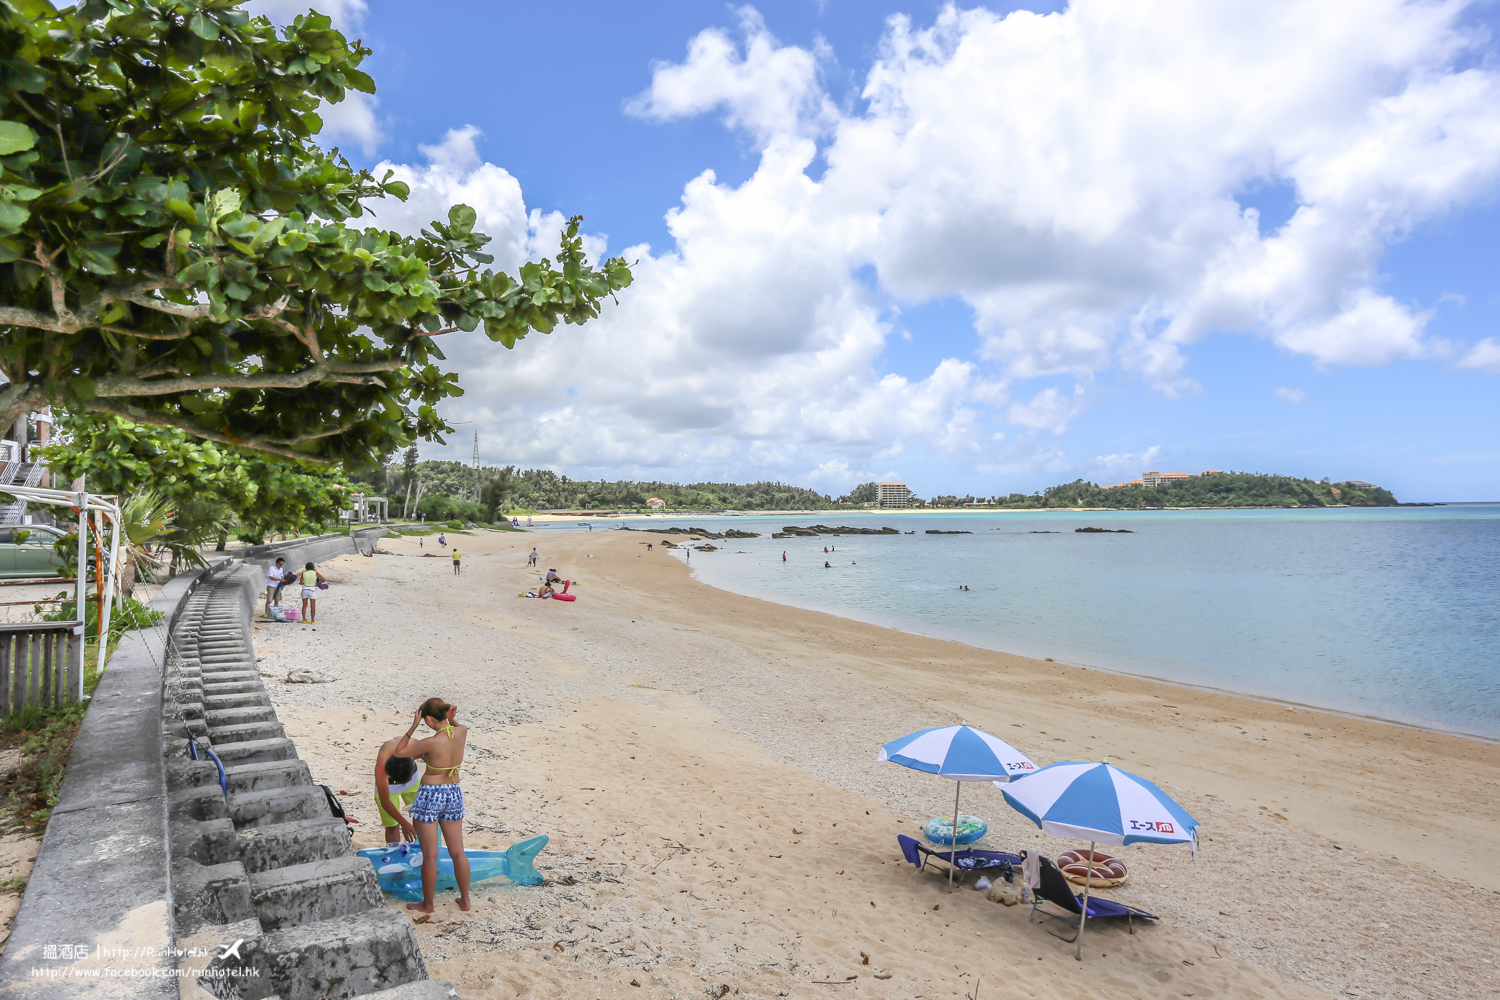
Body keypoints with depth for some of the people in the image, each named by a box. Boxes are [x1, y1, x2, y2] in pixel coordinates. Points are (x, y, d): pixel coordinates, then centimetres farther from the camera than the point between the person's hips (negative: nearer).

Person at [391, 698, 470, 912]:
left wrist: (414, 726, -11)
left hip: (429, 796, -5)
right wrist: (451, 718, -1)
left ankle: (427, 904, 22)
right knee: (458, 852, 14)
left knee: (429, 855, 9)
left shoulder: (431, 743, -22)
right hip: (454, 794, 5)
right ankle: (465, 900, 24)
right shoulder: (461, 732, -8)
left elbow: (398, 752, -7)